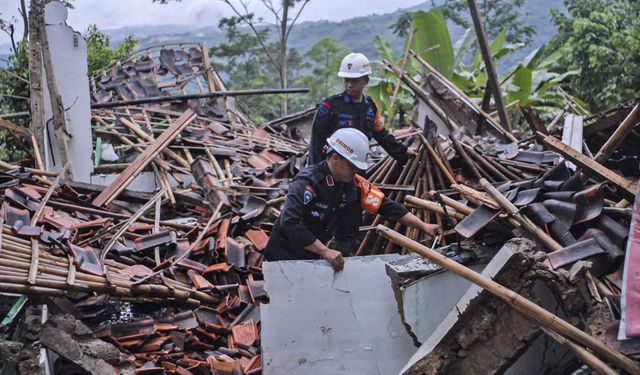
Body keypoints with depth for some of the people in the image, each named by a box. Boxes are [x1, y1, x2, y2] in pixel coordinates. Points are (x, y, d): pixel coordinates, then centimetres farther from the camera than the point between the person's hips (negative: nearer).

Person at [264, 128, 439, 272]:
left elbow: (386, 206, -5)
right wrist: (325, 252, -39)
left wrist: (423, 226, -10)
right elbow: (289, 224, -38)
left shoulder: (354, 183, -8)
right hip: (285, 256, -6)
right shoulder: (307, 182, -28)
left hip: (314, 256, 7)